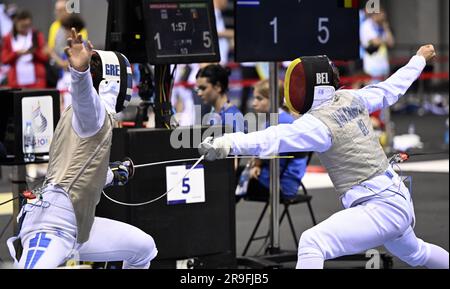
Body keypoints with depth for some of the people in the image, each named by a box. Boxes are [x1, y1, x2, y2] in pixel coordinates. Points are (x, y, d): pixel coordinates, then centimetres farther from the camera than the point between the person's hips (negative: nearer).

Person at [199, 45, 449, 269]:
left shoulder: (319, 122, -19)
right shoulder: (351, 99, 4)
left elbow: (277, 138, -37)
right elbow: (393, 88, 21)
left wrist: (229, 144, -53)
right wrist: (420, 59, 40)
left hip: (380, 209, -10)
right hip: (397, 199, 10)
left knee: (312, 243, -25)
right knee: (415, 253, 38)